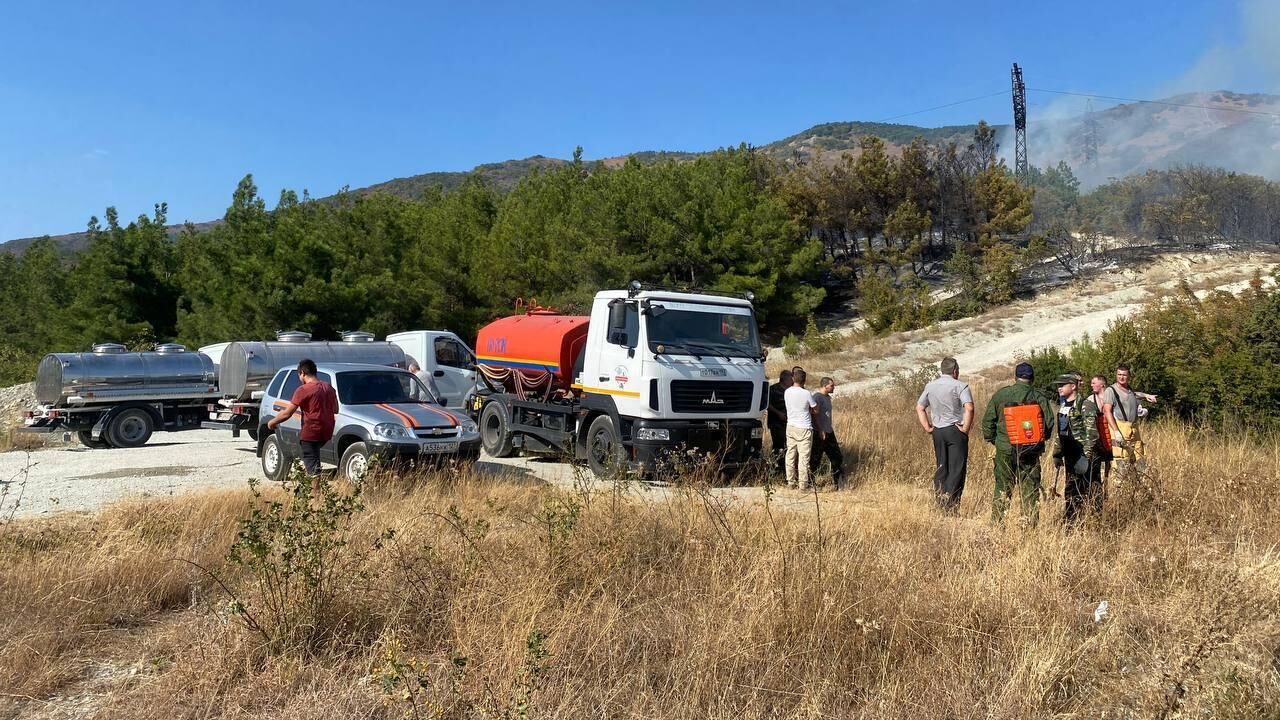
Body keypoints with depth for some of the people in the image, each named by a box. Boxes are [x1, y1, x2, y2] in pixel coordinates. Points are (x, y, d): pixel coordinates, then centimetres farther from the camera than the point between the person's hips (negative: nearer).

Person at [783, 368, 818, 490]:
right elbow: (815, 410, -5)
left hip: (790, 427, 5)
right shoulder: (806, 394, -15)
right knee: (804, 457, 0)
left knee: (790, 455, 11)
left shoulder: (787, 392, -1)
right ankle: (803, 483, 3)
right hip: (804, 429, -5)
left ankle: (790, 481, 16)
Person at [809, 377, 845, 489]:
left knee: (837, 457, 11)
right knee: (815, 459, -2)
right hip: (819, 433, -9)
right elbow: (815, 415, -19)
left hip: (829, 433, 9)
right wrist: (820, 431, -21)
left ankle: (836, 483, 20)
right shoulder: (817, 397, -13)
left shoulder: (828, 397, 15)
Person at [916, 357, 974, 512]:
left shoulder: (930, 386, 9)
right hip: (955, 430, -5)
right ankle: (950, 506, -8)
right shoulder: (960, 386, -8)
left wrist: (927, 427, 11)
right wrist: (966, 428, -12)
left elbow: (919, 408, 12)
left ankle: (940, 505, 14)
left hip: (937, 431, 5)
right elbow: (969, 408, -21)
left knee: (940, 469, 12)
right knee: (957, 469, -2)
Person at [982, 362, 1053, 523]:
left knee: (1002, 487, 7)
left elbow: (988, 420, -1)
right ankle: (1030, 521, 9)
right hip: (1031, 451, 0)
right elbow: (1049, 422, -1)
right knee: (1030, 487, 8)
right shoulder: (1039, 396, -1)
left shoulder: (1001, 394, -2)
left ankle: (996, 520, 8)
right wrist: (1039, 441, 15)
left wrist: (991, 439, 13)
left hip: (1006, 449, 0)